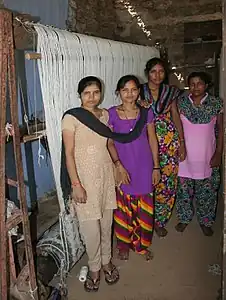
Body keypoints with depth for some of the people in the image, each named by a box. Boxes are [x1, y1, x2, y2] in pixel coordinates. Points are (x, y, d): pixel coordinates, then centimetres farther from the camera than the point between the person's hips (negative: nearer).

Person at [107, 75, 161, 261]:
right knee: (123, 208, 10)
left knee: (144, 209, 11)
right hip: (123, 168, -1)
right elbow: (110, 142, -4)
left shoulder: (147, 112, 0)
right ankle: (124, 245, 31)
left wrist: (156, 167, 1)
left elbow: (153, 140, 3)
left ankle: (142, 244, 32)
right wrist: (118, 165, -15)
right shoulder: (112, 114, -4)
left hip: (144, 167, 2)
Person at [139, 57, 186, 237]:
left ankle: (160, 221, 23)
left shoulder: (170, 92, 6)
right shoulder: (139, 92, 2)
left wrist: (182, 143, 3)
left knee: (167, 181, 4)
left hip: (169, 141, 2)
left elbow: (176, 117, 7)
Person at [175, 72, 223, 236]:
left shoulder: (216, 103, -2)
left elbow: (220, 129, 1)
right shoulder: (180, 102, -2)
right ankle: (184, 218, 31)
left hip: (207, 157, 0)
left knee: (207, 191, 9)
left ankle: (206, 221, 30)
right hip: (185, 155, 0)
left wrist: (218, 153, -5)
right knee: (183, 189, 10)